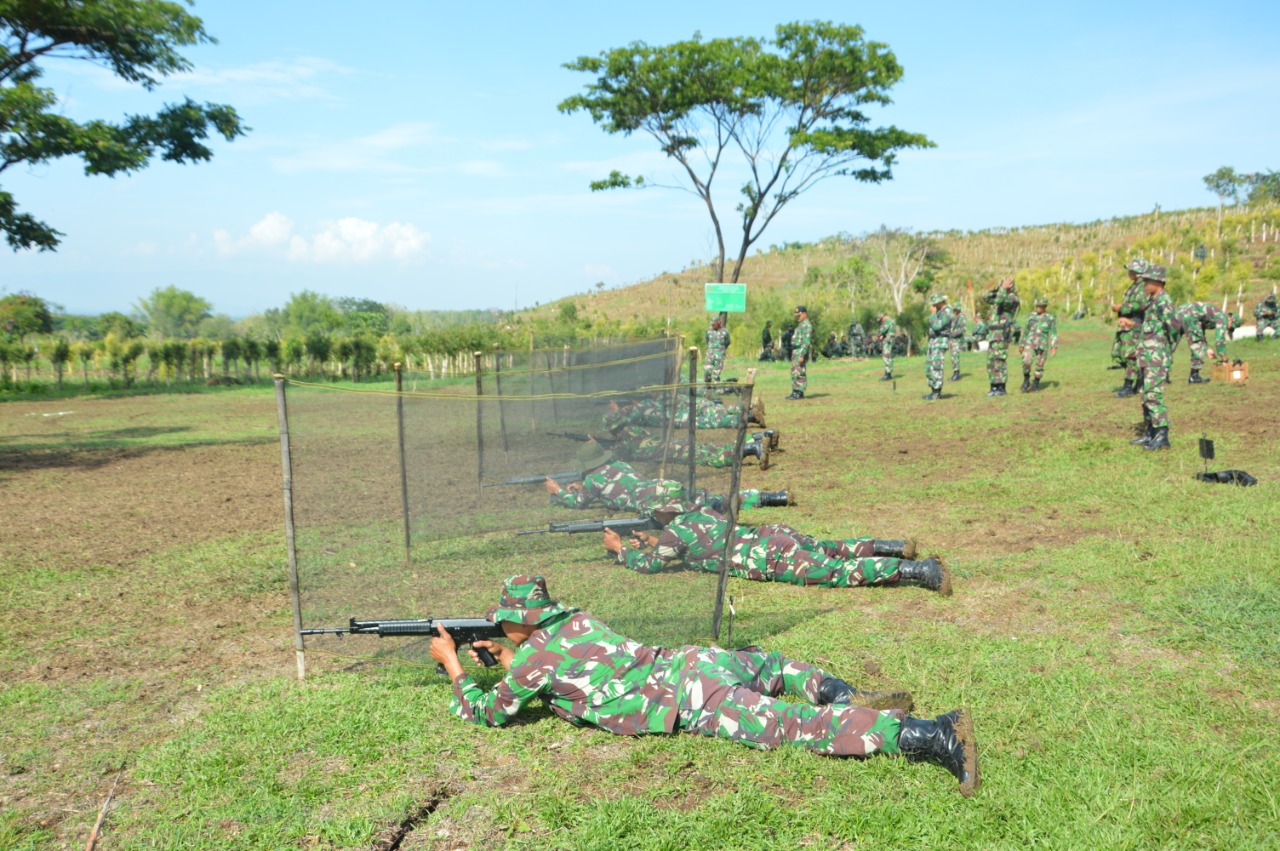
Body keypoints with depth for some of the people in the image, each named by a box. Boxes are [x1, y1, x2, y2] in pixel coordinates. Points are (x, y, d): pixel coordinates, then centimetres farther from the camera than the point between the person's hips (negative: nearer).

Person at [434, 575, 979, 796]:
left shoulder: (532, 655, 2)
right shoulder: (577, 620, 24)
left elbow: (485, 712, 15)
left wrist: (452, 663, 27)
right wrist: (510, 659, 41)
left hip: (689, 701, -7)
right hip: (693, 660, 8)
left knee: (795, 726, -16)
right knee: (762, 663, 37)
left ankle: (928, 735, -26)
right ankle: (844, 696, 14)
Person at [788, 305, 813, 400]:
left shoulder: (807, 325, -14)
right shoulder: (801, 325, 19)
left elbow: (806, 342, -21)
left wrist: (802, 355, -26)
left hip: (801, 352, -10)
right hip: (796, 352, 11)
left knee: (800, 373, -9)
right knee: (794, 373, 11)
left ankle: (800, 393, -7)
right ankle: (795, 392, 15)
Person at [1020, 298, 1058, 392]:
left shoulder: (1050, 318, 1)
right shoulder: (1031, 316, 9)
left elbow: (1054, 334, -2)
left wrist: (1054, 347, -12)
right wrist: (1022, 345, 15)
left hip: (1042, 346, -1)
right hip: (1030, 344, 1)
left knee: (1039, 366, 3)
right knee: (1026, 362, -17)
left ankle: (1036, 384, 21)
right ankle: (1026, 381, 3)